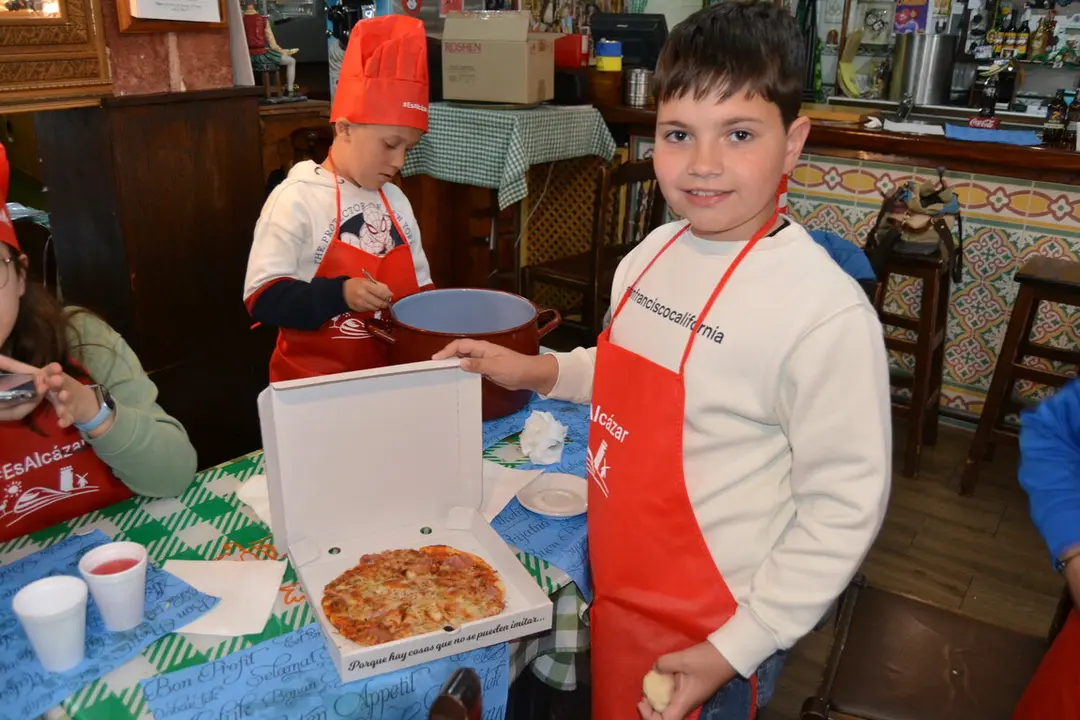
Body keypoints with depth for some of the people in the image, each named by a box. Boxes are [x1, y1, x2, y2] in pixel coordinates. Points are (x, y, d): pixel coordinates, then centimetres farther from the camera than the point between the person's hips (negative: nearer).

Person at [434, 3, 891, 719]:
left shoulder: (826, 311, -25)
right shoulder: (655, 253, -4)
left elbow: (845, 507, -19)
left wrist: (735, 649, -15)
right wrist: (540, 371, 0)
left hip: (713, 634, -6)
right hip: (618, 590, 7)